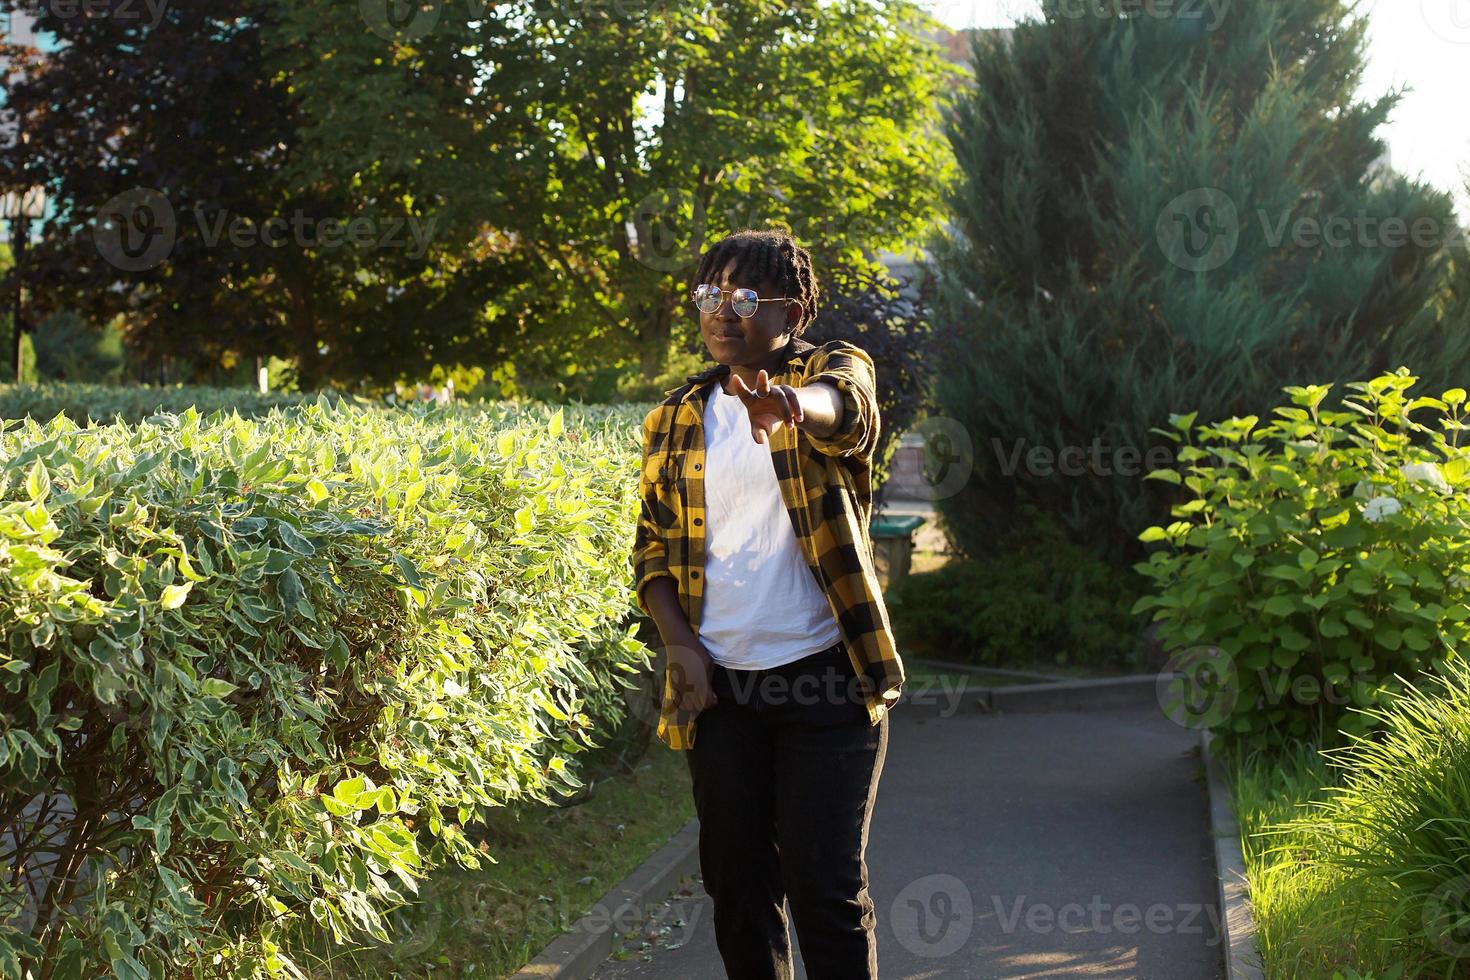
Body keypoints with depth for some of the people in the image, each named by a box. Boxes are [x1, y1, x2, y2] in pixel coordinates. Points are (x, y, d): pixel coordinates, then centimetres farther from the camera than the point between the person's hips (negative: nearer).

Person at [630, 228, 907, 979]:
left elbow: (842, 408, -25)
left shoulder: (834, 370, 0)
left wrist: (790, 404, -50)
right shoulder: (675, 420, 11)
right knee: (736, 881, 9)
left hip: (825, 682, -4)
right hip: (719, 689, 4)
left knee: (827, 883, -4)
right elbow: (653, 545, 13)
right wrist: (680, 644, -4)